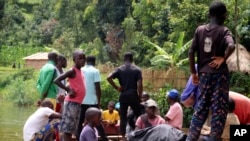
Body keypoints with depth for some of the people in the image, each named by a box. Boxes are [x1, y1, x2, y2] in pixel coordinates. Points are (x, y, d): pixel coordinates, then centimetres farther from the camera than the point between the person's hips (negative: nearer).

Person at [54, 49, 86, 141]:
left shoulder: (80, 71, 15)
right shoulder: (72, 71, -10)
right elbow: (56, 80, -19)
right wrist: (68, 90, -19)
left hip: (78, 103, 9)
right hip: (71, 103, -9)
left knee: (73, 128, 11)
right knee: (67, 128, -7)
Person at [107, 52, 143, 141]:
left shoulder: (120, 69, 4)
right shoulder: (137, 69, 0)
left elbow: (109, 78, -9)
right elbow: (139, 84, -9)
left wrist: (116, 87, -1)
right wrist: (140, 95, 2)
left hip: (123, 95, 1)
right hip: (133, 95, -1)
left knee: (123, 117, 5)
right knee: (138, 115, 9)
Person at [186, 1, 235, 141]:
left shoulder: (200, 29, 5)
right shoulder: (224, 30, -6)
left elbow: (191, 52, 3)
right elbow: (231, 46, -26)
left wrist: (194, 73, 9)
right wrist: (223, 59, -10)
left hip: (204, 74, 5)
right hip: (219, 74, -5)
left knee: (202, 106, 13)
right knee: (219, 108, 1)